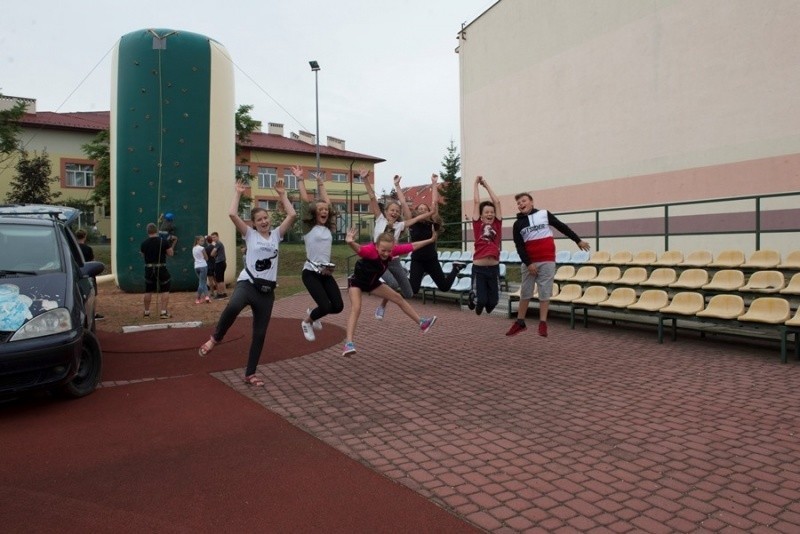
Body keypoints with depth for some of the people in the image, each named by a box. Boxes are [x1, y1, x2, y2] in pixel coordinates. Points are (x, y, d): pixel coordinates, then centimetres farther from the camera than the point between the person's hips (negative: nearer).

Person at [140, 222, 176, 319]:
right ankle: (164, 312, -3)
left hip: (149, 269, 3)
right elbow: (170, 254, -5)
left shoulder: (144, 243, 0)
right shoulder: (164, 241, -10)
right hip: (161, 268, -3)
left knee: (148, 291, 13)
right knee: (165, 290, 3)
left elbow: (143, 255, 13)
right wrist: (173, 245, 9)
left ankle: (146, 312, 22)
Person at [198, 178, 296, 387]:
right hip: (247, 283, -3)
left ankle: (250, 374, 19)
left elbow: (292, 215, 4)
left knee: (260, 334, 5)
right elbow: (232, 214, -7)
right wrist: (238, 193, 1)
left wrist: (282, 194, 6)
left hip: (267, 290, 3)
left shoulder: (276, 234, 13)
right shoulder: (250, 235, 6)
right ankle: (215, 338, -9)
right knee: (233, 306, -37)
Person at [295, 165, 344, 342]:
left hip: (326, 272, 6)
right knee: (325, 307, -15)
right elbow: (305, 201, -6)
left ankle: (313, 313, 28)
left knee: (338, 306, -2)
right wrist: (300, 180, -3)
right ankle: (307, 321, 17)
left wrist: (321, 184, 26)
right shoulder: (308, 228, -3)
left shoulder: (328, 228, 10)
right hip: (311, 272, -6)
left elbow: (326, 202, 17)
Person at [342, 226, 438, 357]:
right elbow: (358, 248, -62)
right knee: (356, 308, -27)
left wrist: (430, 240, 1)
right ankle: (349, 343, -31)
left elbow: (413, 246, -6)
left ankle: (421, 323, 25)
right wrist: (350, 242, -84)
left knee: (399, 298, 11)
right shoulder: (370, 249, -39)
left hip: (373, 282, 6)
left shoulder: (393, 249, -22)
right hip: (357, 281, -6)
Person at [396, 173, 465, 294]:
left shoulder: (432, 223, -3)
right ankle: (423, 274, 25)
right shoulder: (412, 224, -4)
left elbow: (435, 202, -6)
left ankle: (456, 268, 42)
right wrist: (397, 185, -8)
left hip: (432, 260, 0)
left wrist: (434, 184, -7)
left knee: (444, 287, 13)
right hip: (417, 261, 0)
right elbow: (403, 203, -7)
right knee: (413, 290, -8)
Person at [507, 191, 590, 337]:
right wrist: (528, 263, -12)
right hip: (529, 263, 1)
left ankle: (543, 324, 6)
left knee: (545, 292, 1)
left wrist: (578, 240, 13)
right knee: (525, 293, 7)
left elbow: (562, 227, 10)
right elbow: (519, 246, -2)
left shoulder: (544, 214, 3)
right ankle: (520, 322, 16)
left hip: (547, 261, -1)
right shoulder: (518, 224, 4)